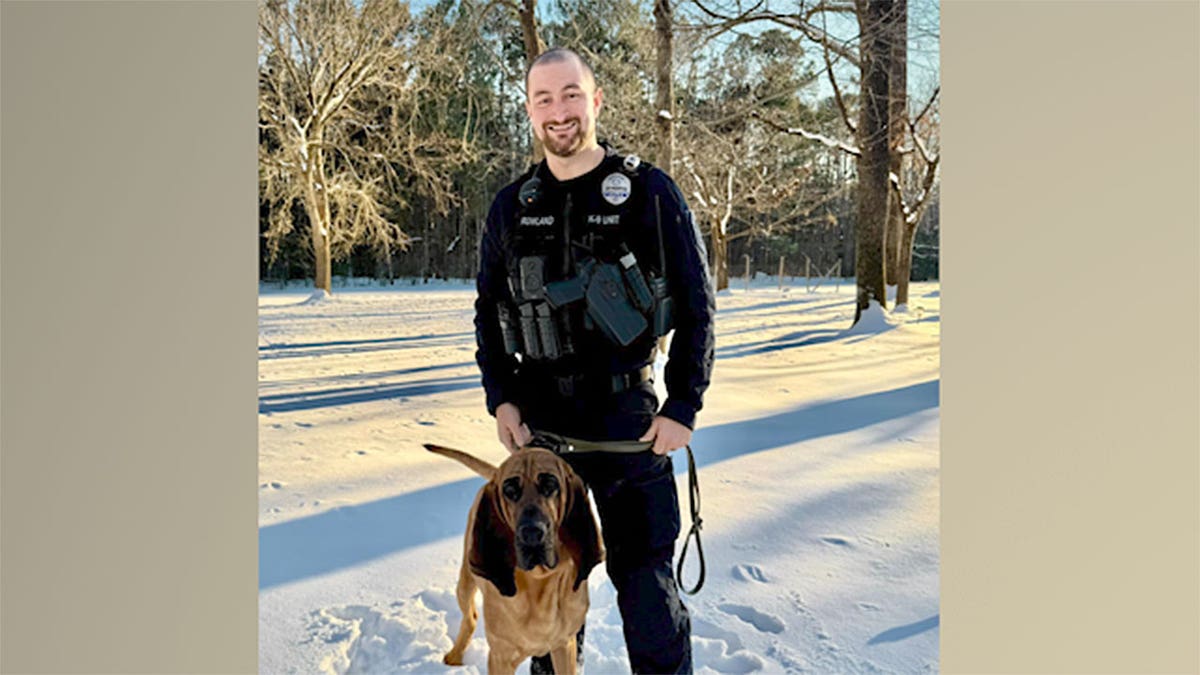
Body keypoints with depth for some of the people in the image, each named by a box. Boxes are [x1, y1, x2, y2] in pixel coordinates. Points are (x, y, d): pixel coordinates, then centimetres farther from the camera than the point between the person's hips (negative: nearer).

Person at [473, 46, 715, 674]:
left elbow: (697, 305, -2)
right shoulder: (510, 207, 6)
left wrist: (683, 407, -8)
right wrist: (500, 398, 2)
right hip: (538, 418, 4)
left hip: (628, 416, -3)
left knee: (644, 574, 4)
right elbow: (488, 310, 13)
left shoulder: (650, 192, -4)